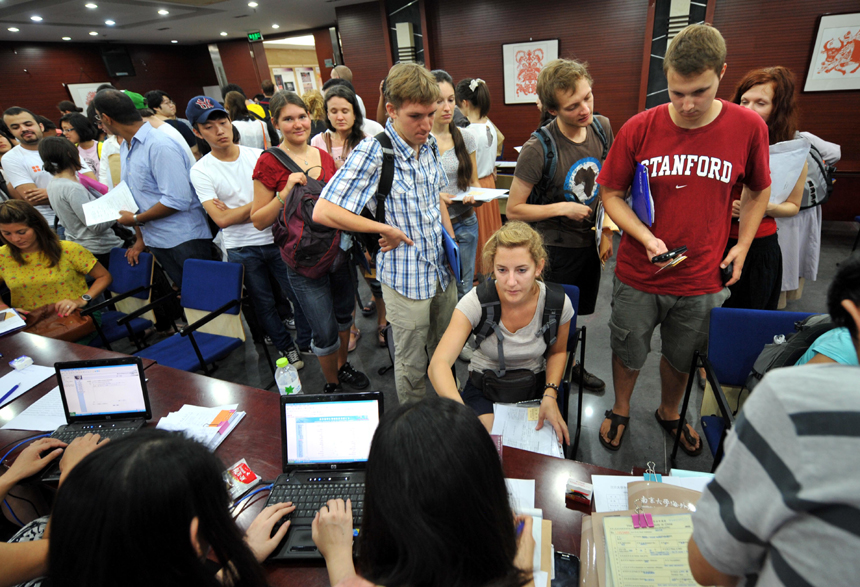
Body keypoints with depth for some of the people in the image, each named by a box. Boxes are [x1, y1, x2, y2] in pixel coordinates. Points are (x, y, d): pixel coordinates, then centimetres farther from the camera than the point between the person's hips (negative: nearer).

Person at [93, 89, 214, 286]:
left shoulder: (160, 146, -16)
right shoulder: (125, 147, 13)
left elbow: (178, 200, -22)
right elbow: (137, 196, 17)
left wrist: (136, 219, -11)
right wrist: (141, 238, 14)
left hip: (185, 240, -8)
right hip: (156, 242, 8)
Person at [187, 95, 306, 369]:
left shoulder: (258, 156, 1)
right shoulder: (201, 171, -5)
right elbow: (221, 219, -13)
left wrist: (236, 210, -14)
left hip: (276, 238, 1)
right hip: (242, 249, -1)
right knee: (264, 303, 12)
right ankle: (286, 346, 32)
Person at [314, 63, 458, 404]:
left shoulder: (430, 145, 2)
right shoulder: (372, 154, -21)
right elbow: (323, 212, -26)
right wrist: (386, 229, -20)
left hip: (442, 269, 7)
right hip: (406, 279, -7)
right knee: (412, 366, 11)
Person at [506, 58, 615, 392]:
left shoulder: (602, 127, -4)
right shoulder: (538, 149, -23)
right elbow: (514, 210, -17)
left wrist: (606, 232, 6)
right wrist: (562, 207, -20)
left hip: (589, 243, 6)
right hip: (555, 248, -6)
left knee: (580, 315, 22)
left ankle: (571, 365, 47)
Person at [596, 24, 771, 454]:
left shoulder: (749, 127, -6)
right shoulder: (639, 128, -11)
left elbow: (759, 191, 10)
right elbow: (611, 194, -4)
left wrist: (742, 246, 1)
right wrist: (646, 237, -18)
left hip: (702, 281, 2)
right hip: (638, 277, -1)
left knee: (681, 357, 21)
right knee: (629, 354, 16)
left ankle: (669, 413, 50)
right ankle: (620, 410, 45)